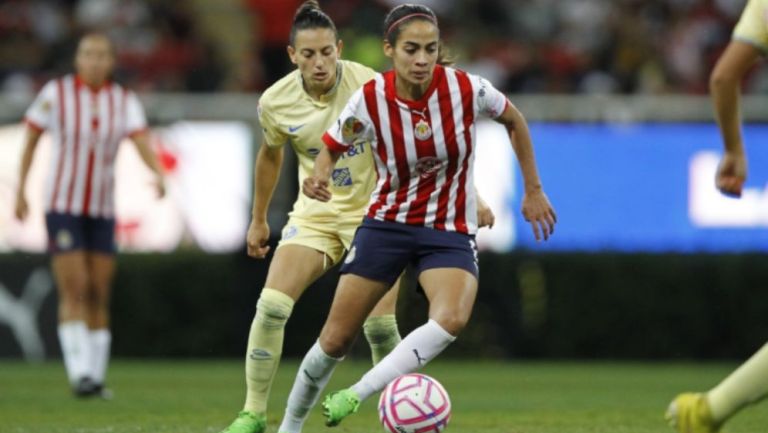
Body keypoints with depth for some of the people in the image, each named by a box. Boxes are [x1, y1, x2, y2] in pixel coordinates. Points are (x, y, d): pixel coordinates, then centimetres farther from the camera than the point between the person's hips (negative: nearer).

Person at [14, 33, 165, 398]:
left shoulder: (125, 101, 0)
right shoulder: (56, 93, -6)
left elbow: (143, 143, -13)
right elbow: (30, 137, 3)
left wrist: (158, 173, -33)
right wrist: (20, 189, 2)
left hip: (102, 209, 3)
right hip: (62, 206, -3)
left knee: (99, 296, 4)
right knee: (74, 290, -13)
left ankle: (96, 377, 12)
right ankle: (79, 373, -15)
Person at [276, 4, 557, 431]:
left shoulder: (466, 88, -17)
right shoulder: (370, 99, -16)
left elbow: (514, 120, 4)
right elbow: (332, 147, 0)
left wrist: (534, 190, 8)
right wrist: (320, 179, -23)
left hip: (450, 230, -1)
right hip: (387, 223, 1)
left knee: (452, 319, -31)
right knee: (336, 339, 3)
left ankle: (358, 394, -24)